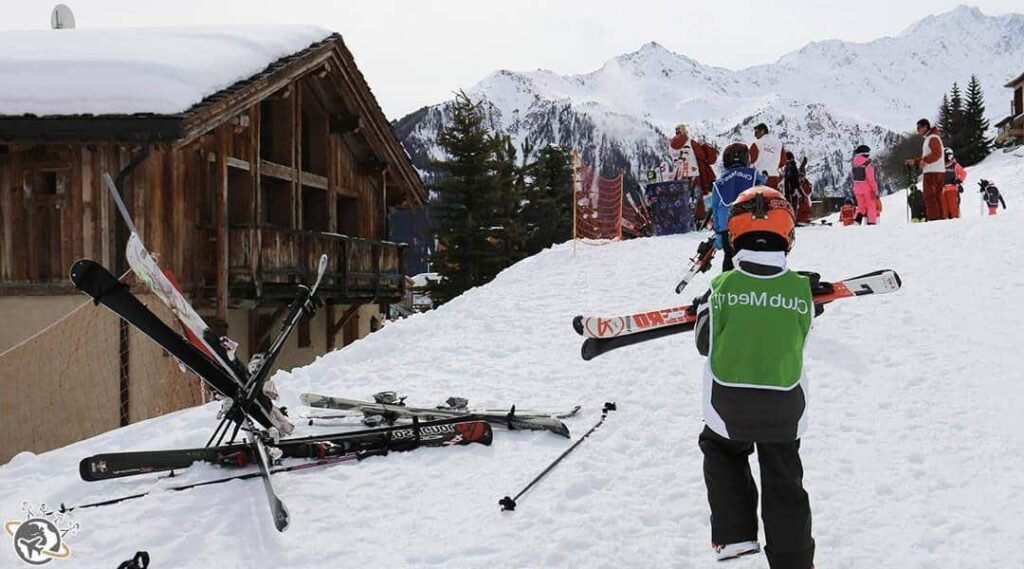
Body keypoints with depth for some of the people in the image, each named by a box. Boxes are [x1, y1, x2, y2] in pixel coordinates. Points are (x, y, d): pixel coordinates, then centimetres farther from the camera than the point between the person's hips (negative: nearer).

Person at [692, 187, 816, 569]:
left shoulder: (721, 287, -12)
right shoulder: (801, 289, -10)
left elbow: (705, 343, -1)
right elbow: (798, 340, 4)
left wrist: (703, 307, 18)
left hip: (728, 405, -1)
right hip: (784, 407, 1)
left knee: (721, 452, 28)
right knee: (784, 482, 17)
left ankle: (735, 534, 18)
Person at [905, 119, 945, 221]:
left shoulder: (933, 138, -9)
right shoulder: (928, 139, 22)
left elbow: (937, 154, -21)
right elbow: (926, 157, 26)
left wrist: (924, 161, -22)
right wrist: (915, 162, 16)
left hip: (933, 172, -10)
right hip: (938, 172, 10)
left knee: (929, 197, -10)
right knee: (936, 197, 11)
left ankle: (933, 218, -12)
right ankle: (939, 217, 13)